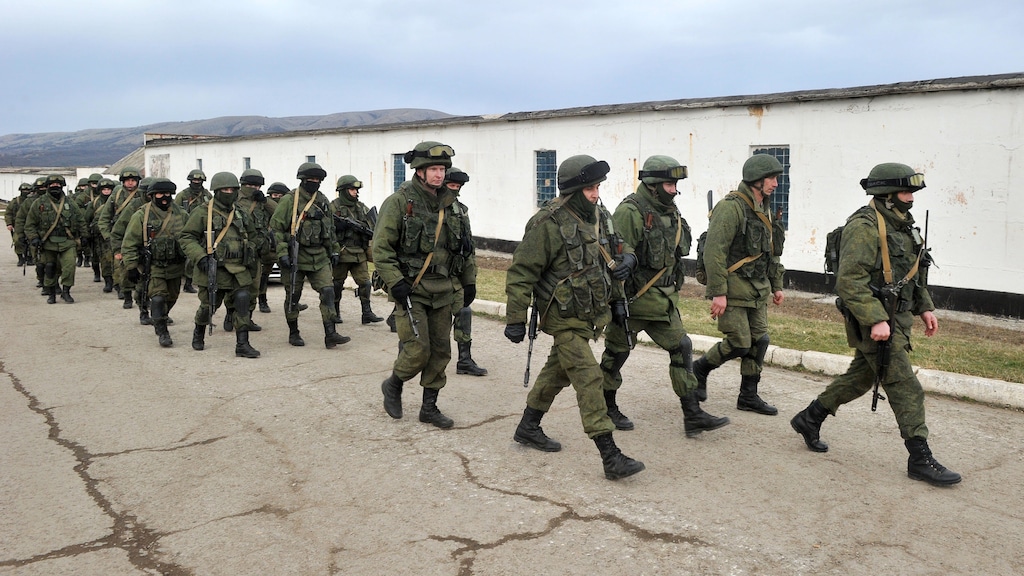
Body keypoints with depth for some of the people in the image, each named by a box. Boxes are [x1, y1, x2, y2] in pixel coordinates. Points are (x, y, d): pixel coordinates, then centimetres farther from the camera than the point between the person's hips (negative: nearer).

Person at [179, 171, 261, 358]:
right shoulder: (203, 213, -5)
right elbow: (186, 238, -7)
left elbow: (250, 236, 27)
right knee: (208, 306, 7)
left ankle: (242, 344, -8)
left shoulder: (240, 214, 12)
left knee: (243, 300, -12)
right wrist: (200, 257, -18)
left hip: (239, 269, 4)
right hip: (213, 269, -4)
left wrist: (250, 255, 16)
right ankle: (199, 334, 37)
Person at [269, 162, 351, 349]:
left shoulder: (323, 201, 9)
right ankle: (293, 333, 22)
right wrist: (282, 254, -16)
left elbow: (330, 228, 21)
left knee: (328, 291, -8)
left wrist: (334, 250, 19)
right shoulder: (289, 200, -8)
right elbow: (276, 228, -10)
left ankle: (330, 334, -8)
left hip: (319, 256, 4)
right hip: (295, 255, -4)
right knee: (293, 296, 7)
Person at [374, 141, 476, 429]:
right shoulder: (399, 202, -8)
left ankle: (429, 407, 21)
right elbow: (381, 248, -11)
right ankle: (393, 385, 20)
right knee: (418, 349, -10)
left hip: (443, 291, 6)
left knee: (440, 351, 7)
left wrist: (469, 281, 15)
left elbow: (466, 247, 18)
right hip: (411, 289, -6)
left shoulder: (451, 205, 9)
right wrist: (395, 282, -17)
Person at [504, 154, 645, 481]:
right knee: (589, 379, -12)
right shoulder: (548, 224, -19)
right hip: (565, 319, -8)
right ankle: (611, 457, -10)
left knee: (559, 372, 20)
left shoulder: (598, 217, 5)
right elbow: (521, 274, -17)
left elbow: (608, 262, 19)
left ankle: (528, 428, 38)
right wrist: (515, 319, -17)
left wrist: (616, 299, 19)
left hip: (591, 315, 9)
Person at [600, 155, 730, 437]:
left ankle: (693, 416, 8)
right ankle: (607, 408, 25)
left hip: (662, 300, 8)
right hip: (633, 297, -8)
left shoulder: (671, 212, 9)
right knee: (617, 353, 7)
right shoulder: (630, 212, -17)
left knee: (681, 348, 3)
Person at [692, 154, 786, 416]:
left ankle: (748, 396, 18)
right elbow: (714, 251, -21)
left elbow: (771, 252, 23)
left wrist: (777, 285, 21)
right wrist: (718, 293, -24)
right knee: (739, 343, -8)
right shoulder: (731, 207, -16)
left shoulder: (764, 209, 14)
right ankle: (700, 368, 18)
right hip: (733, 288, -9)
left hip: (757, 289, 9)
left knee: (759, 341, 7)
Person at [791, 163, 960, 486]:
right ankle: (920, 460, 3)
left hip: (896, 319, 10)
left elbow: (913, 274, 25)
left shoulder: (901, 225, 13)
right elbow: (850, 280, -24)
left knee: (860, 378, 19)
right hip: (874, 322, -10)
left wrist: (925, 307, 18)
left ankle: (809, 420, 32)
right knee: (906, 389, -6)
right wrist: (875, 320, -28)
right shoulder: (865, 226, -18)